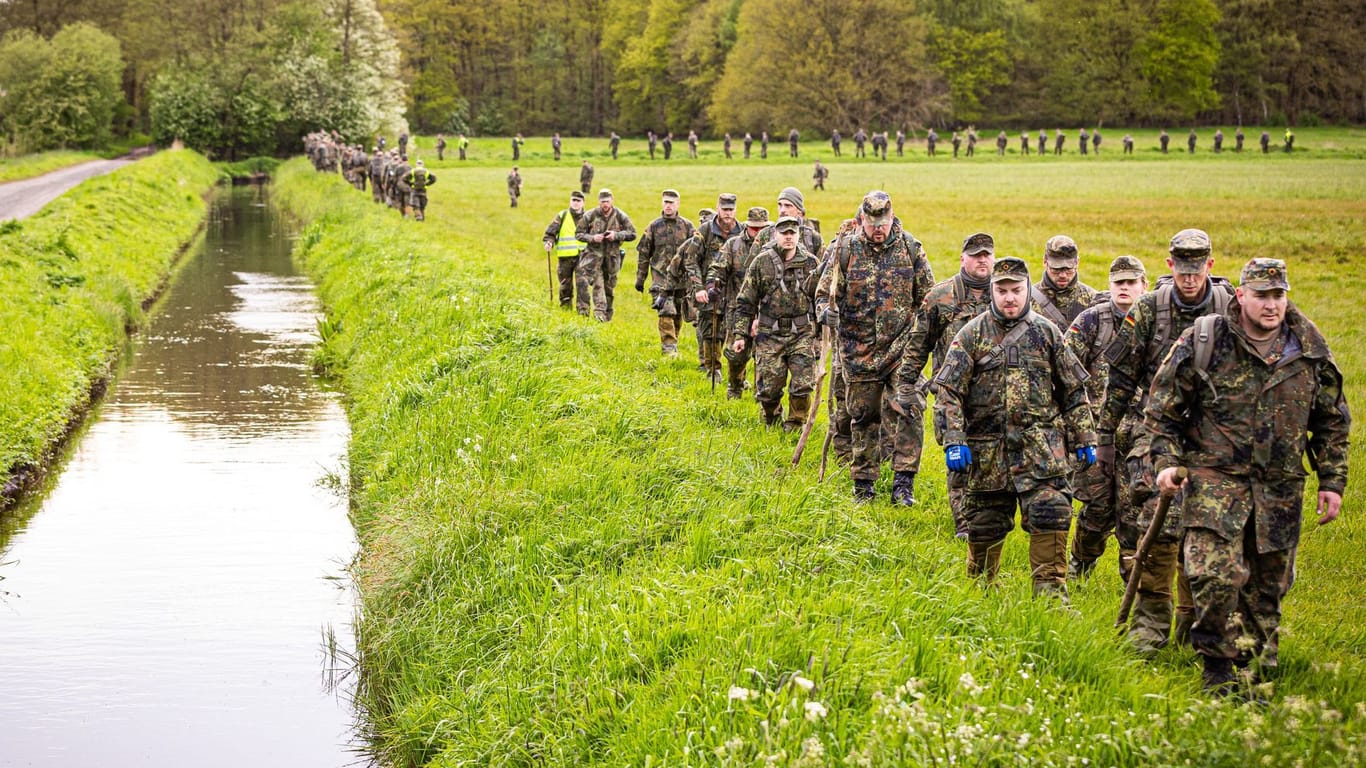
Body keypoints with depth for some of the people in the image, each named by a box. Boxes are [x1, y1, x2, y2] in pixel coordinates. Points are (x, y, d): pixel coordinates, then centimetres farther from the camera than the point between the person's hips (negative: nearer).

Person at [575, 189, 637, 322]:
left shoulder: (620, 216, -2)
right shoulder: (590, 216, -5)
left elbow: (632, 234, 1)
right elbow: (578, 234, 0)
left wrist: (617, 235, -16)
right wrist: (592, 238, -18)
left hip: (612, 256, 2)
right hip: (594, 253, -1)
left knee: (609, 286, 9)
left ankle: (606, 316, 19)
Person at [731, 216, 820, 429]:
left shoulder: (810, 262, 2)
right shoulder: (762, 262, -2)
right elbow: (745, 301, 1)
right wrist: (740, 334, -3)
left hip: (802, 333, 1)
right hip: (770, 334, -1)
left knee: (802, 385, -7)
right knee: (768, 387, 2)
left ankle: (794, 426, 11)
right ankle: (771, 423, 29)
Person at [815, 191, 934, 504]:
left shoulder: (911, 248, 1)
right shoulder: (845, 250, -1)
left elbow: (929, 299, 9)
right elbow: (824, 294, 2)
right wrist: (826, 311, -20)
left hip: (902, 349, 0)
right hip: (859, 351, 1)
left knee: (910, 411, -15)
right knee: (863, 418, 9)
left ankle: (903, 482, -11)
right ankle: (862, 483, 21)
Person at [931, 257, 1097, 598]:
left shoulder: (1046, 333, 8)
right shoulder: (972, 335, 2)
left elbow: (1074, 390, 13)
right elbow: (947, 391, -3)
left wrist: (1084, 439, 10)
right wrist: (953, 441, -13)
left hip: (1040, 445, 0)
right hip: (988, 449, 0)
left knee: (1050, 514, -14)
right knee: (985, 526, 8)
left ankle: (1051, 592, -9)